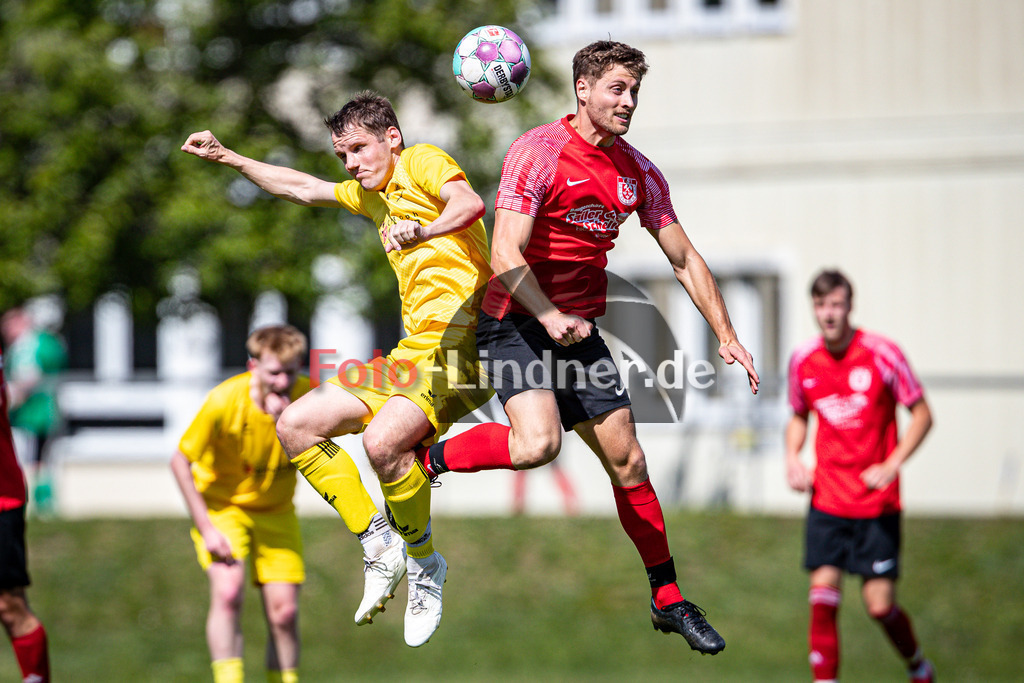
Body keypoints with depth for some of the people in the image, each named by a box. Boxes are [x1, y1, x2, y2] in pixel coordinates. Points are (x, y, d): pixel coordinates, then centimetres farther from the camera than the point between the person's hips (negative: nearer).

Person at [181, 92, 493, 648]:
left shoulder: (423, 163, -3)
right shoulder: (373, 194, 23)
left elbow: (470, 204, -24)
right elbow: (302, 189, 38)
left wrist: (424, 231, -43)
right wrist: (228, 158, 36)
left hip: (460, 342, -10)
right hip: (413, 352, 10)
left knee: (382, 441, -32)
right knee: (295, 426, 3)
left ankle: (424, 566, -8)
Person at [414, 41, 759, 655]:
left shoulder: (638, 172, 6)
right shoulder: (539, 151, -14)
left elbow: (684, 260, 13)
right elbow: (507, 254, -21)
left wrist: (727, 336, 7)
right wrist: (548, 316, -33)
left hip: (580, 328, 6)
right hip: (516, 322, -6)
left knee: (628, 461, 6)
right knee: (538, 443, -29)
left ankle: (669, 600, 15)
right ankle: (428, 458, -5)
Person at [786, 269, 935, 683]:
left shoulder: (881, 354, -9)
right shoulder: (803, 360, 2)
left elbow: (921, 415, -2)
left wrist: (891, 465, -15)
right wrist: (792, 459, 1)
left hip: (877, 503, -3)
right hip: (827, 501, 3)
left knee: (879, 605, -2)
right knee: (823, 598, -10)